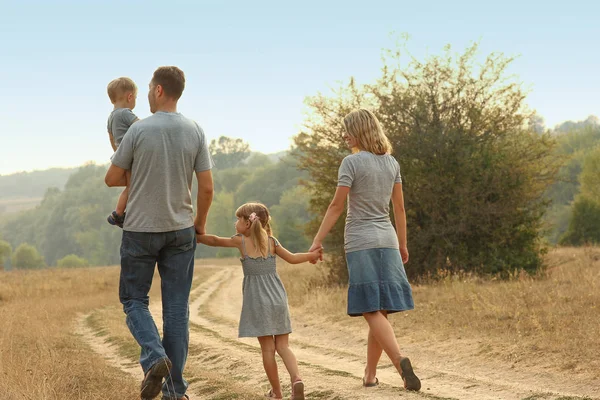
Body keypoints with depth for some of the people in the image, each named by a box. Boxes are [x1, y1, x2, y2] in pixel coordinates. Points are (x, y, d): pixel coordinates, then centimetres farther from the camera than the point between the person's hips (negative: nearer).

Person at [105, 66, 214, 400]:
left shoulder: (139, 130, -9)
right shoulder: (195, 132, -2)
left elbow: (112, 179, -2)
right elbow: (207, 188, -1)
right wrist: (200, 223, 15)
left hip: (141, 229, -3)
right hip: (181, 230, 3)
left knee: (134, 299, 11)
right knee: (177, 307, 6)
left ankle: (155, 356, -14)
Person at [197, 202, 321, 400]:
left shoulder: (240, 241, -2)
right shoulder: (271, 241, 5)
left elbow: (213, 240, 7)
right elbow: (292, 258, 9)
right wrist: (311, 255, 26)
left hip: (257, 301, -3)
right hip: (277, 298, 3)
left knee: (267, 348, 3)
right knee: (282, 345, 7)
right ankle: (296, 378, -17)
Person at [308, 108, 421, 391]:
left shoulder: (352, 162, -8)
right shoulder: (391, 163, 10)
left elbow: (337, 206, -11)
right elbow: (399, 207, 13)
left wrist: (318, 241, -6)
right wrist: (402, 244, 20)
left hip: (360, 243, -6)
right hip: (387, 240, 6)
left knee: (373, 311, -9)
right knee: (381, 310, 9)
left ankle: (400, 362, -27)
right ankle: (370, 374, 14)